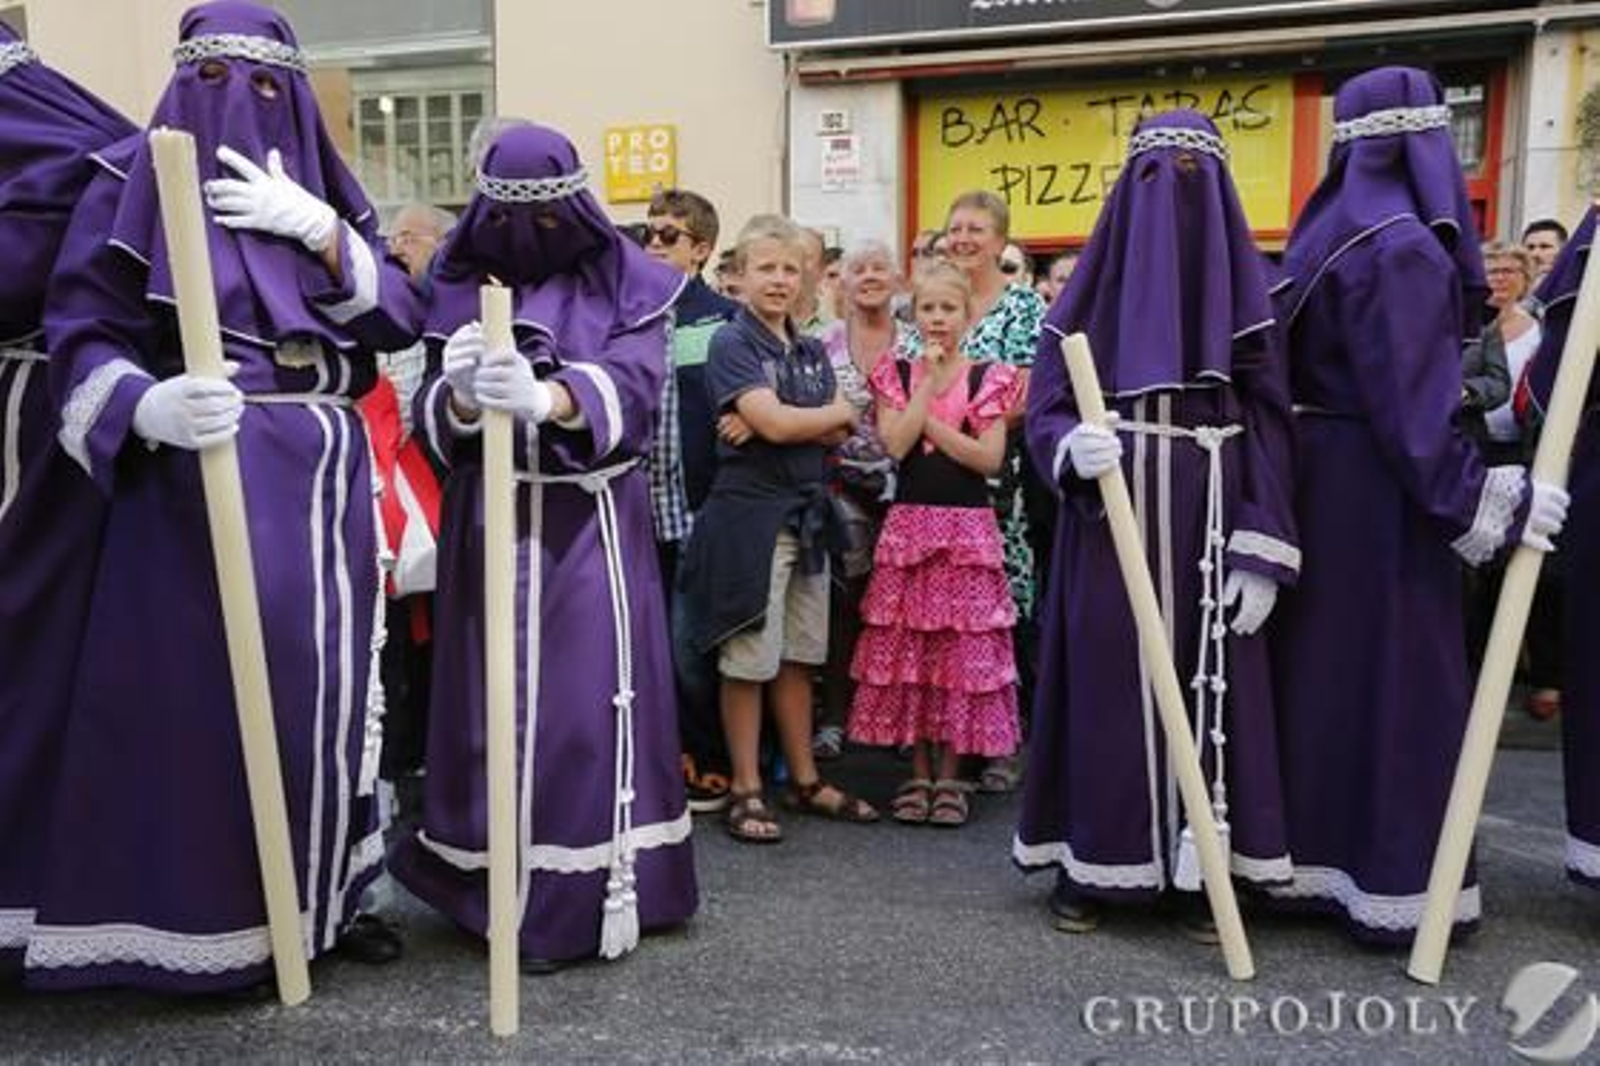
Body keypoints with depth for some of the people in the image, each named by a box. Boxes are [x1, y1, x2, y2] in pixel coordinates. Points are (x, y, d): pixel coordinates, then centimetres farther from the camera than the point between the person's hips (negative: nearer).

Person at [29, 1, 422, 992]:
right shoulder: (137, 180, 0)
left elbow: (403, 320, 3)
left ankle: (330, 894, 25)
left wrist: (320, 232, -10)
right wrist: (145, 405, -28)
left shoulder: (322, 190, 12)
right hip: (202, 476, -4)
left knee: (325, 680, 9)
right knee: (202, 686, -2)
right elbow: (80, 337, -8)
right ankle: (203, 917, 14)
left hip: (326, 477, 4)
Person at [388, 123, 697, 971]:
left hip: (592, 524, -2)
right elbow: (435, 420, 0)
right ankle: (501, 890, 18)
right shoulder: (460, 286, 8)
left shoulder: (622, 284, 2)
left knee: (589, 697, -3)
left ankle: (586, 895, 8)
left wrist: (543, 397, -36)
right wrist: (462, 393, -24)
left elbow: (633, 385, -16)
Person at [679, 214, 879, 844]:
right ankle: (746, 791, 10)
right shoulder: (731, 344, -5)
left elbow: (836, 435, 1)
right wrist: (838, 411, -2)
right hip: (750, 511, -6)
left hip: (807, 510, 6)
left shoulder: (811, 351, 14)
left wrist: (777, 423, -15)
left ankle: (805, 781, 23)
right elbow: (774, 420, -18)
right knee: (749, 659, -1)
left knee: (800, 655, 13)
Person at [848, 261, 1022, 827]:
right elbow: (895, 445, -9)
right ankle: (919, 771, 16)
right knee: (906, 647, 3)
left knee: (964, 647, 0)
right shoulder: (895, 374, 7)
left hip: (969, 526, -1)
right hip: (909, 522, 1)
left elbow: (990, 459, -8)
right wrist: (927, 381, -8)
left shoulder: (990, 378, 4)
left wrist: (929, 420, -9)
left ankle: (949, 774, 13)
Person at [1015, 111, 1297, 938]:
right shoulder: (1094, 287, 3)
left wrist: (1262, 552, -8)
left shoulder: (1242, 287, 4)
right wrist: (1071, 447, -24)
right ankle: (1090, 865, 15)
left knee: (1206, 686, 3)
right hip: (1109, 523, 0)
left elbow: (1268, 421, 0)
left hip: (1208, 527, 1)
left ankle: (1196, 872, 16)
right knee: (1108, 685, 2)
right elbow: (1043, 410, 1)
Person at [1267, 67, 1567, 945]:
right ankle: (1389, 883, 8)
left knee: (1323, 666, 13)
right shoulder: (1403, 245, -15)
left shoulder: (1325, 233, 12)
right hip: (1379, 485, -9)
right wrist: (1483, 500, -17)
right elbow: (1407, 403, -20)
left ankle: (1314, 861, 24)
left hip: (1319, 473, 9)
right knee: (1392, 674, -1)